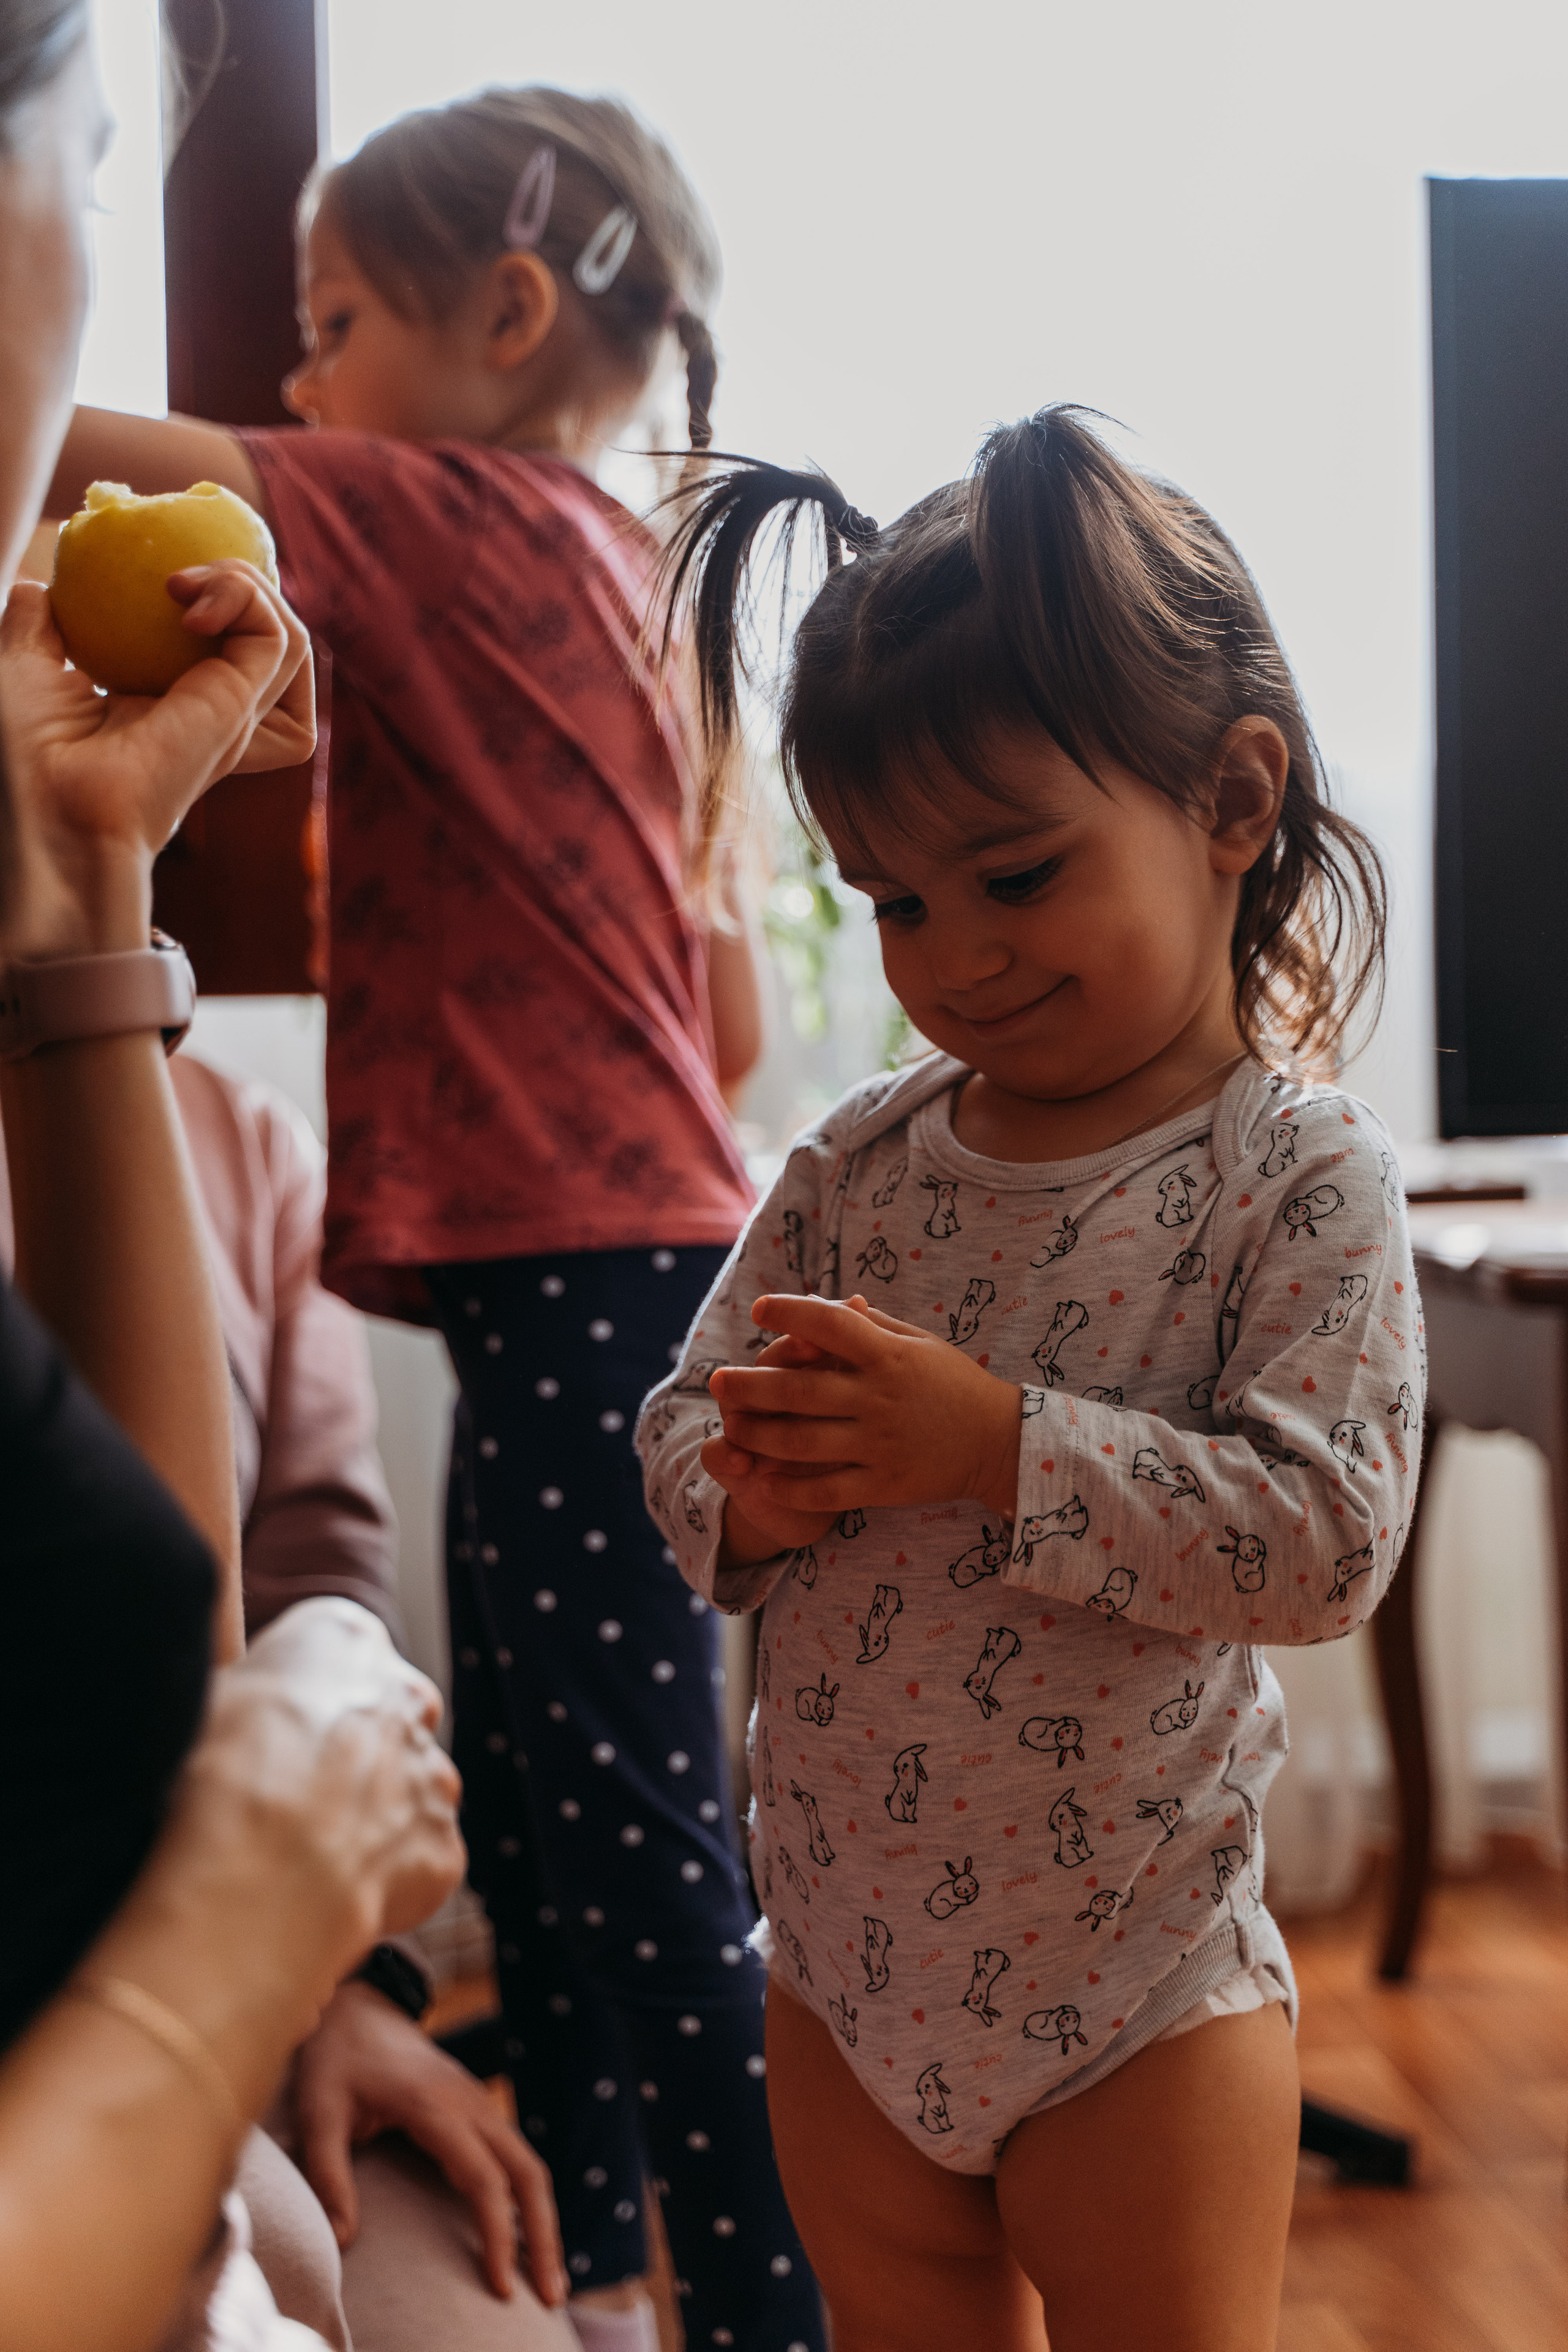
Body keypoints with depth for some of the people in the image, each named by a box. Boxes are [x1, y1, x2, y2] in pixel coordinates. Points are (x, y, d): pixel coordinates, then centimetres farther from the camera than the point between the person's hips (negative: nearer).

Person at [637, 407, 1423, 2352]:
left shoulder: (1301, 1177, -14)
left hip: (1135, 1999, -5)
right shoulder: (859, 1159, 0)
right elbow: (681, 1428, 4)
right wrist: (750, 1492, -19)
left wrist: (996, 1444, -29)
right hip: (843, 1974, 5)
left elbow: (1328, 1533, -23)